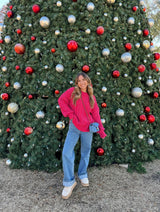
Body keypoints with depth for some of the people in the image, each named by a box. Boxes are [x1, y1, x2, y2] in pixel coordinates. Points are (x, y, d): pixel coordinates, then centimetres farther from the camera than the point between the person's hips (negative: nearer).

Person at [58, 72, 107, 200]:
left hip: (88, 128, 2)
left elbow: (95, 114, 8)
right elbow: (61, 100, 2)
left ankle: (83, 175, 35)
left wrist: (101, 129, 1)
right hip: (74, 127, -2)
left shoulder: (92, 97, 7)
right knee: (67, 153, -10)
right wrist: (70, 114, -9)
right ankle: (69, 182, 3)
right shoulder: (72, 91, -1)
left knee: (86, 152, 12)